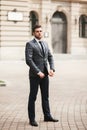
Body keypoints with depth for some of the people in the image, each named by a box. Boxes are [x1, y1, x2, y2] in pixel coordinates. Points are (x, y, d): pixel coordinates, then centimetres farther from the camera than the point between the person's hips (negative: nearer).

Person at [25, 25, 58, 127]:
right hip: (34, 75, -6)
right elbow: (28, 60, -16)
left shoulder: (45, 44, 14)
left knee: (45, 96, 12)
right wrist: (38, 72, -19)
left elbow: (50, 57, 11)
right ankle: (32, 119, 8)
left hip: (44, 74, 6)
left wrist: (52, 69, -6)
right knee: (33, 97, 2)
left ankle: (47, 116, 21)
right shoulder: (30, 44, -8)